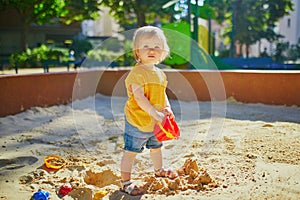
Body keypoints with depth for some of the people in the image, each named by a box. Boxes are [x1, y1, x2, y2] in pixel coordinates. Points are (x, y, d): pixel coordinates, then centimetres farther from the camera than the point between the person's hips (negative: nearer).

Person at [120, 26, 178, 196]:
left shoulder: (160, 73, 6)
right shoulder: (137, 73, -20)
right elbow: (139, 97, -28)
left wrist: (167, 108, -6)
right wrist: (155, 113, -34)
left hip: (156, 123, 8)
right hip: (137, 121, -8)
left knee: (156, 147, 27)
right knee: (131, 151, 1)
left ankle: (159, 170, 52)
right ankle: (126, 181, 15)